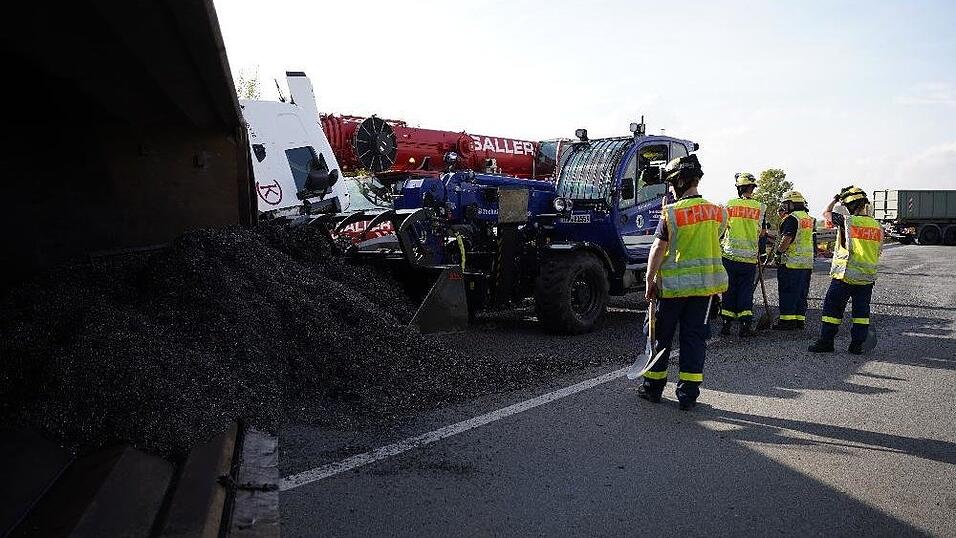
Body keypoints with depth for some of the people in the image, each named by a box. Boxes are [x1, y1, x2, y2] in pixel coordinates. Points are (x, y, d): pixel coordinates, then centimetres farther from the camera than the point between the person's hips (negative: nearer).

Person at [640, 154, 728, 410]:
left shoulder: (671, 213, -13)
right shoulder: (717, 212, 2)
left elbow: (658, 249, -13)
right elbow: (714, 243, 12)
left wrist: (650, 280, -6)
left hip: (673, 284, -4)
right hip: (706, 283, 4)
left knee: (661, 335, 11)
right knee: (694, 336, 9)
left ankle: (652, 386, 21)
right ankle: (688, 394, 10)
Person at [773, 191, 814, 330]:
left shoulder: (791, 218, -13)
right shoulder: (809, 218, 14)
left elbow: (786, 239, -19)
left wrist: (778, 251, -6)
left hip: (792, 262, -8)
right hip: (807, 262, 8)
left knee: (788, 292, -3)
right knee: (802, 293, 12)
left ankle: (787, 320, -3)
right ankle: (800, 320, 16)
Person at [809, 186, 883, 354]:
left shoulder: (847, 221, -12)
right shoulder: (877, 226, 6)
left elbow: (826, 213, 4)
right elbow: (878, 252, 14)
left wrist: (834, 200, 18)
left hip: (845, 275, -5)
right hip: (868, 277, 5)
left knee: (832, 307, 3)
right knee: (861, 310, 11)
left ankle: (826, 342, 5)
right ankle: (857, 345, 13)